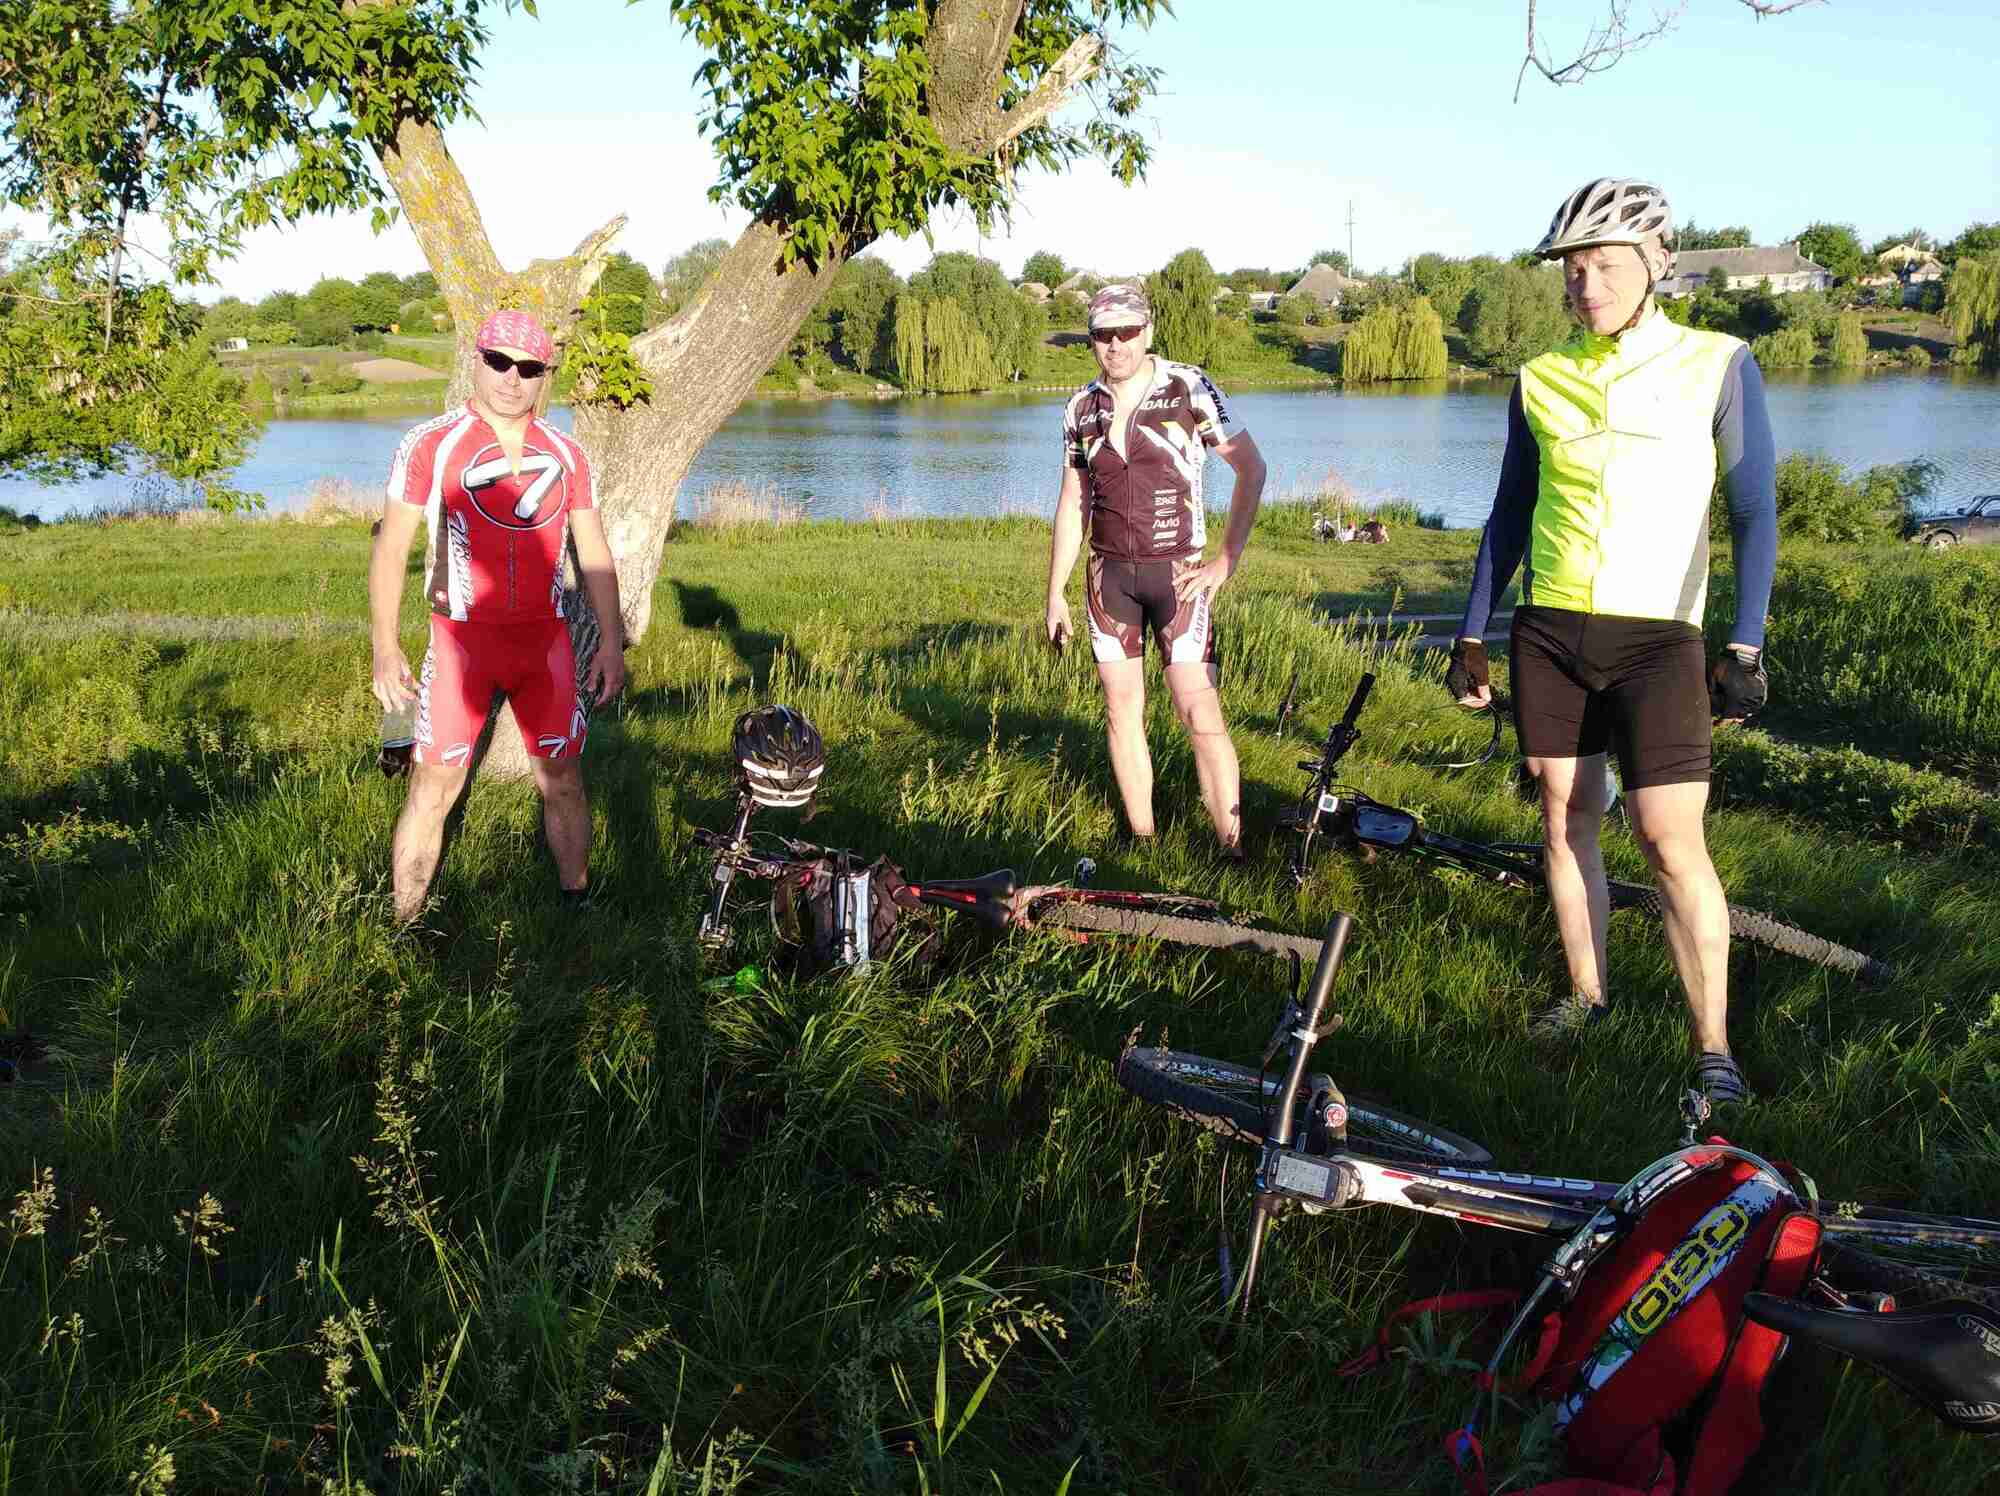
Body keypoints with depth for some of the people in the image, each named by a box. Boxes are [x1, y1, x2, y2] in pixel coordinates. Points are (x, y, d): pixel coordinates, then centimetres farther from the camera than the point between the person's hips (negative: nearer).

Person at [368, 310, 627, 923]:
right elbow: (390, 549, -5)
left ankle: (577, 900, 25)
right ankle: (404, 930, 10)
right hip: (461, 640, -3)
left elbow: (593, 553, 11)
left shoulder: (566, 453, 6)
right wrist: (385, 650, -12)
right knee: (435, 788, -1)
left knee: (562, 780, 9)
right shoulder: (430, 445, -5)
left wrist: (612, 642, 5)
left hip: (545, 638, 3)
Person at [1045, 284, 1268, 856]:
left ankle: (1234, 851, -3)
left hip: (1177, 572, -4)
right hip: (1110, 573, 4)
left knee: (1201, 715, -10)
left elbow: (1251, 468, -4)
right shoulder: (1081, 407, 6)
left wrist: (1227, 559, -8)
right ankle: (1142, 842, 16)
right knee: (1122, 711, 6)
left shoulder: (1189, 388, -6)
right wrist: (1055, 592, 11)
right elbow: (1073, 502, 13)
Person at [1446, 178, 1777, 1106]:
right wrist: (1471, 635, 11)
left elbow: (1753, 512, -2)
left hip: (1655, 636, -3)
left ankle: (1713, 1049, 1)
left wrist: (1745, 647, -9)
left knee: (1670, 839, -8)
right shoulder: (1541, 379, 6)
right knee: (1565, 814, 8)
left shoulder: (1715, 365, -3)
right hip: (1549, 631, 4)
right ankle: (1585, 993, 24)